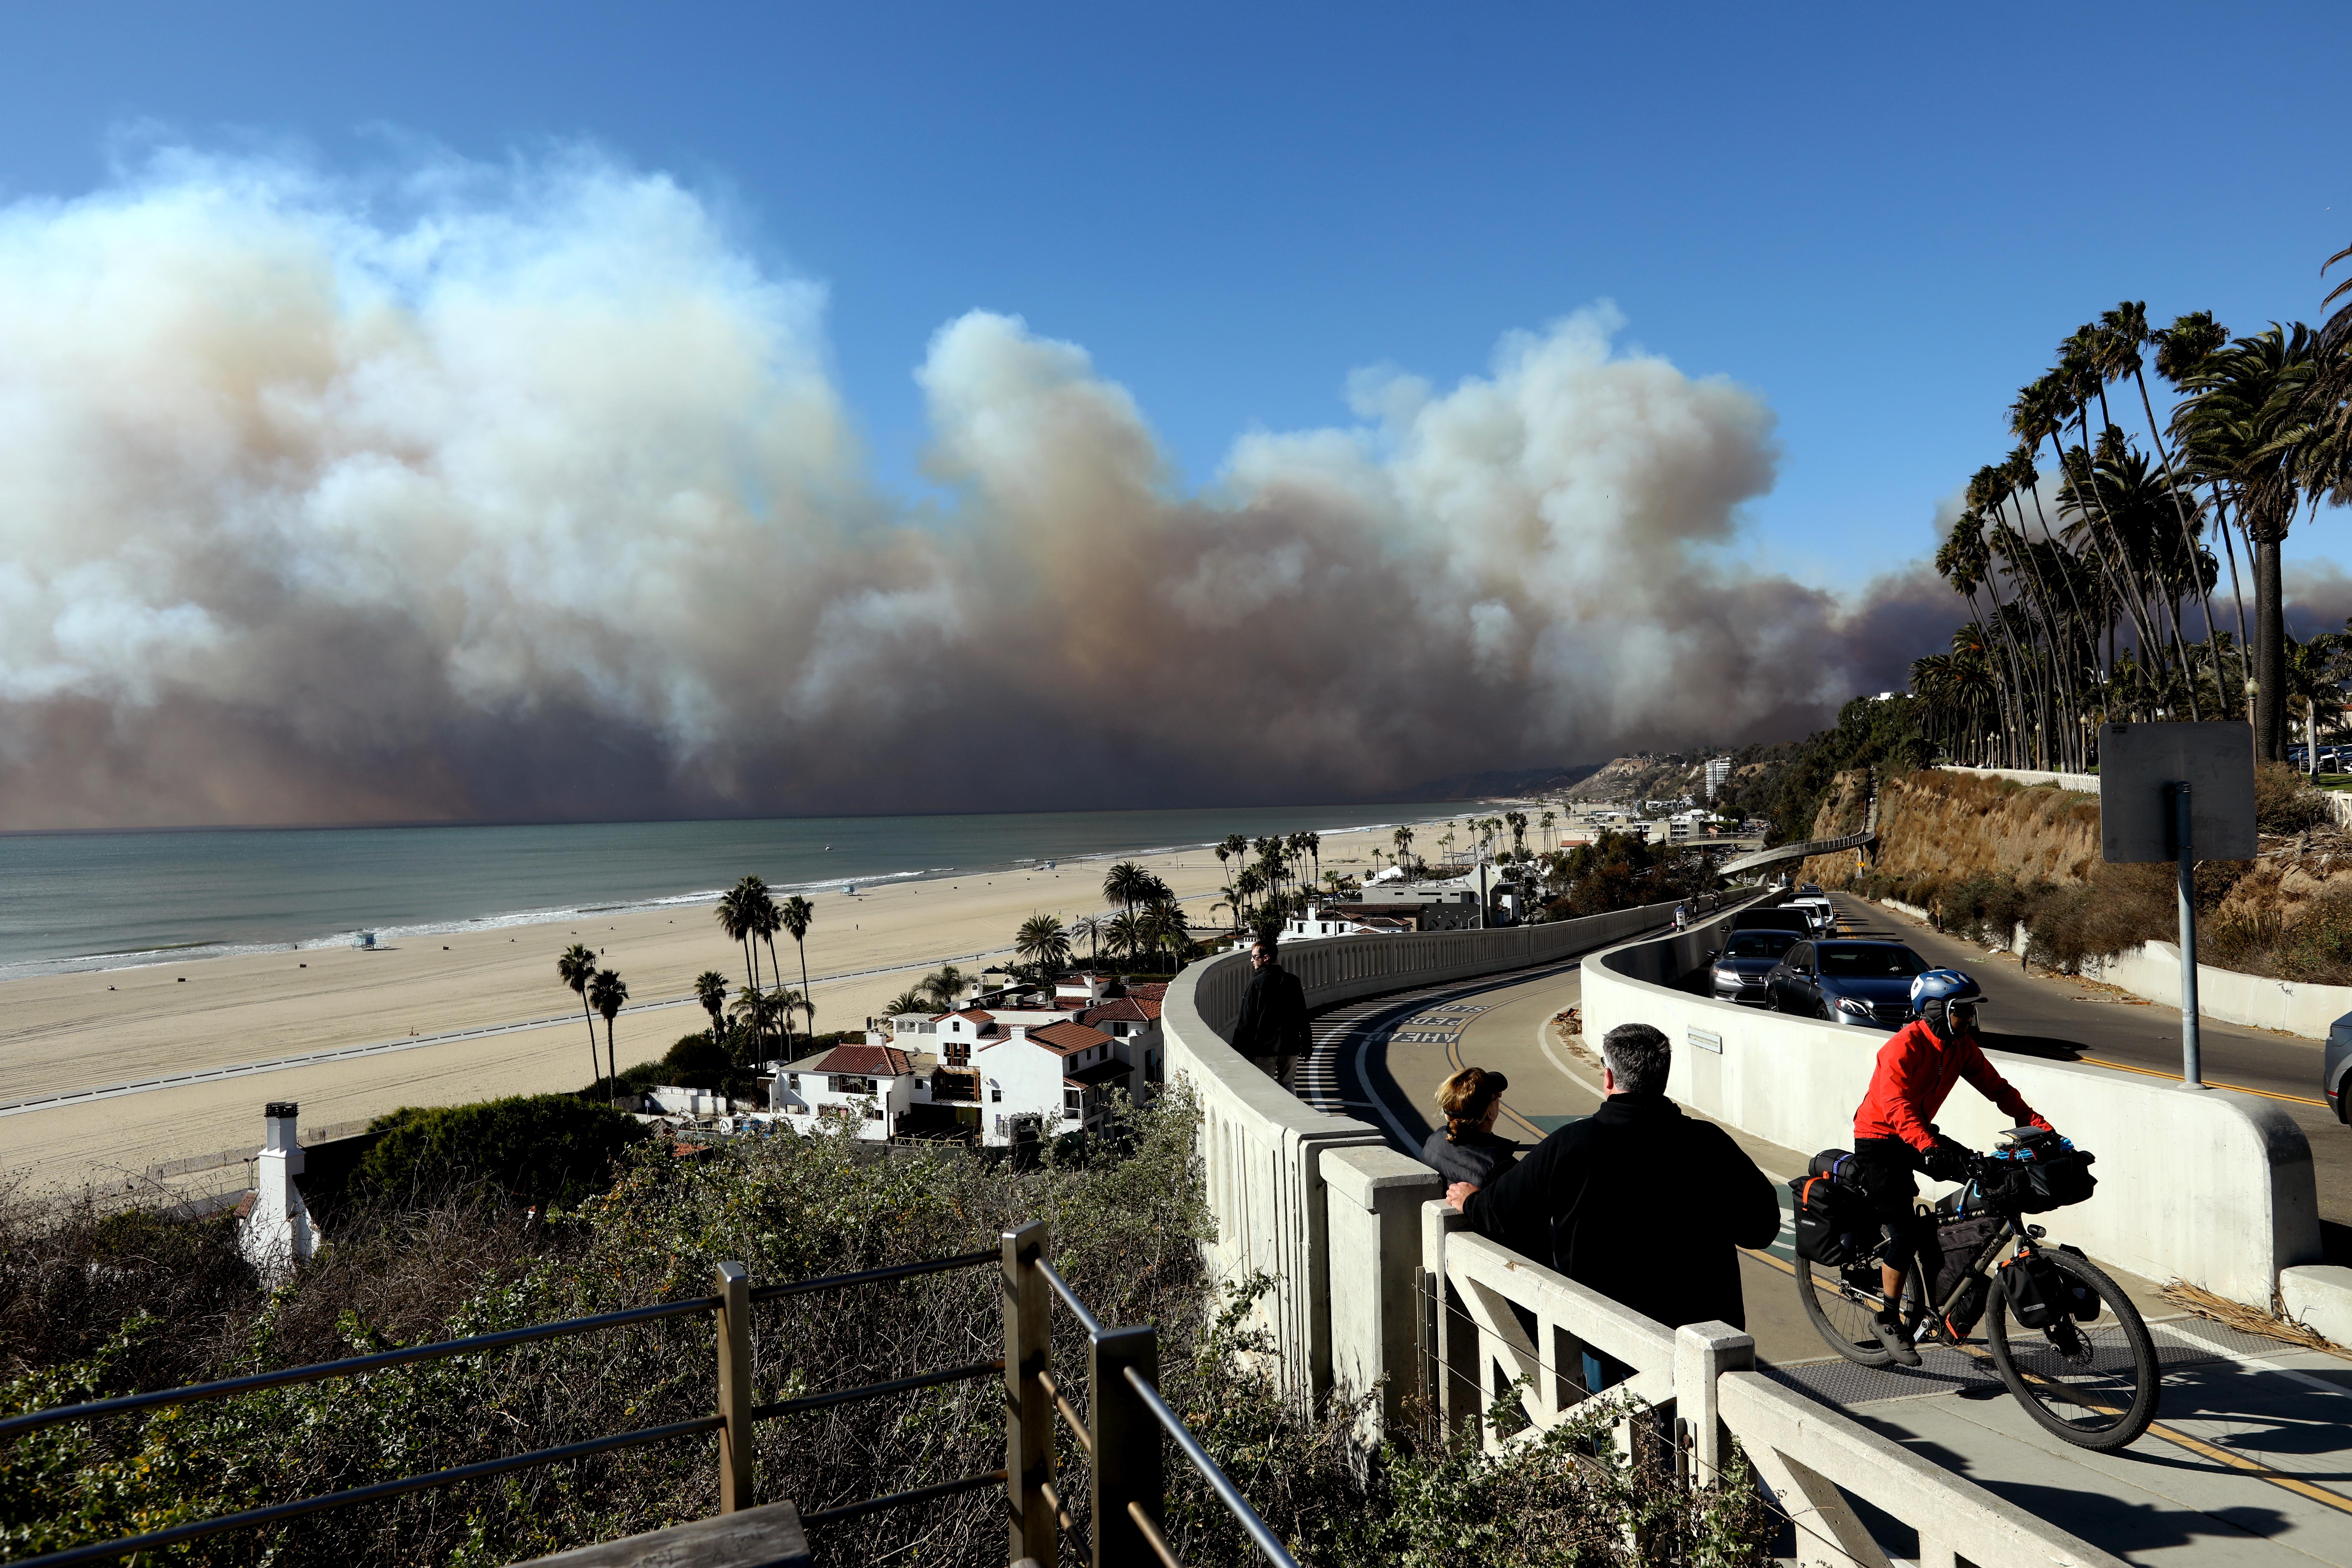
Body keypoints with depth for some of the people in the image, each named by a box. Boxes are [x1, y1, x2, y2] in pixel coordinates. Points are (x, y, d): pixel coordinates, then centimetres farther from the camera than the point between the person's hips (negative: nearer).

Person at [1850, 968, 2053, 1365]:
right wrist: (1930, 1149, -48)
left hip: (1920, 1132, 8)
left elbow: (1996, 1088, 0)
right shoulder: (1903, 1048, -25)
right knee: (1906, 1234, -15)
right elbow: (1897, 1108, -35)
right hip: (1879, 1141, -8)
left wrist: (2038, 1125, -13)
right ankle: (1888, 1321, 2)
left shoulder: (1961, 1046, -2)